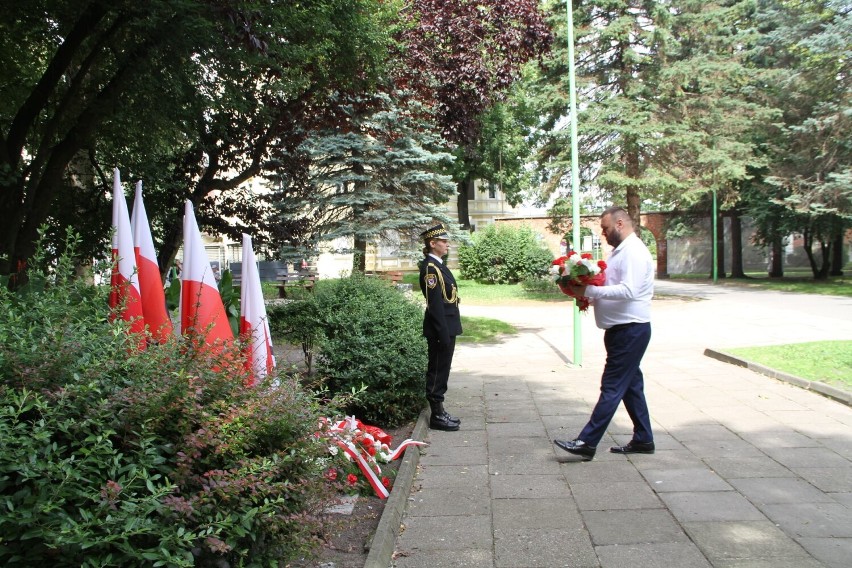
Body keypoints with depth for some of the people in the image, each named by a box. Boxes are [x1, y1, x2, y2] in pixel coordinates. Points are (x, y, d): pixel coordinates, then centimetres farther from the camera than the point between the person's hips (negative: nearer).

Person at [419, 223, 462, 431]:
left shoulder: (438, 265, 14)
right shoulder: (430, 267, -16)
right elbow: (435, 304, -21)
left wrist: (448, 332, 17)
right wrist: (443, 334, -21)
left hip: (447, 327, 10)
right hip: (440, 330, -10)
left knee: (441, 370, 15)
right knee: (437, 371, -1)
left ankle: (439, 411, 24)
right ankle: (437, 416, 8)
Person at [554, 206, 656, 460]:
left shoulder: (633, 251, -16)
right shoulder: (622, 250, 16)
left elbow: (628, 291, -27)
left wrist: (590, 290, -26)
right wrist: (589, 292, 0)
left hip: (630, 331, -10)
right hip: (623, 329, 10)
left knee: (612, 387, -7)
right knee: (630, 385, 15)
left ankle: (587, 442, -5)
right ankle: (643, 439, 25)